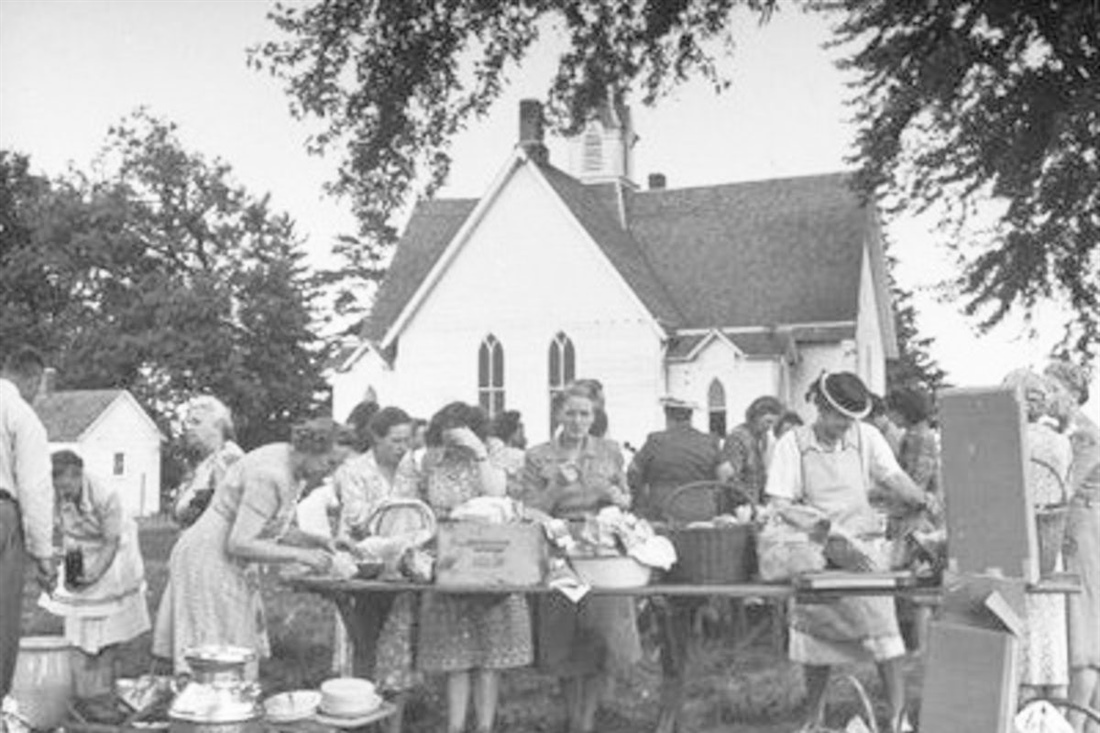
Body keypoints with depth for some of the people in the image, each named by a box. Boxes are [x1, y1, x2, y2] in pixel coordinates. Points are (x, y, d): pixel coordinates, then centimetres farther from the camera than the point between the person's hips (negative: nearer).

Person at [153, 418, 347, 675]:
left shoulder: (289, 463, 2)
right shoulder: (269, 476, -27)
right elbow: (239, 544, -28)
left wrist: (312, 541, -2)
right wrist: (299, 555, -25)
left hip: (231, 566, 9)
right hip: (209, 560, -9)